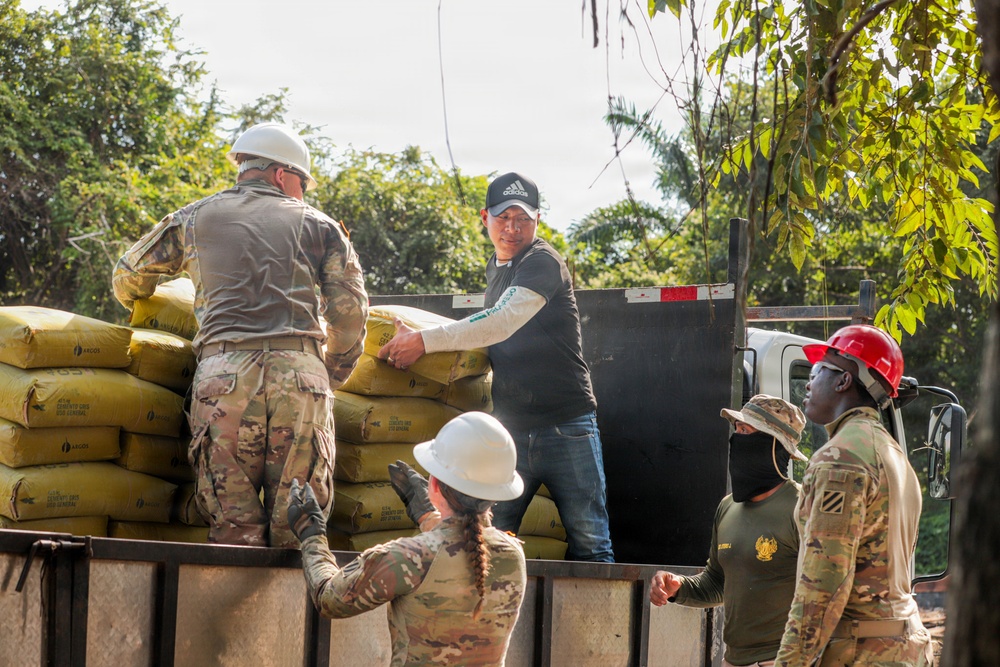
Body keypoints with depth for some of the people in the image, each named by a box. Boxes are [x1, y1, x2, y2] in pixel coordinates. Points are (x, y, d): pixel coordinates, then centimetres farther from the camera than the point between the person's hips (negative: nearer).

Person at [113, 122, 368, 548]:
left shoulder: (195, 218, 22)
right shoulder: (317, 225, 19)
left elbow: (127, 278, 31)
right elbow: (350, 310, 12)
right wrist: (333, 376, 27)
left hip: (224, 374, 0)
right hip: (300, 374, 0)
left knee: (233, 528, -1)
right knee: (296, 528, 1)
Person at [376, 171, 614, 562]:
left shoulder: (543, 263, -9)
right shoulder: (495, 269, 16)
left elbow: (501, 323, -23)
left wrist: (423, 341, -21)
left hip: (566, 424, -6)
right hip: (511, 430, 7)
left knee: (589, 545, -5)